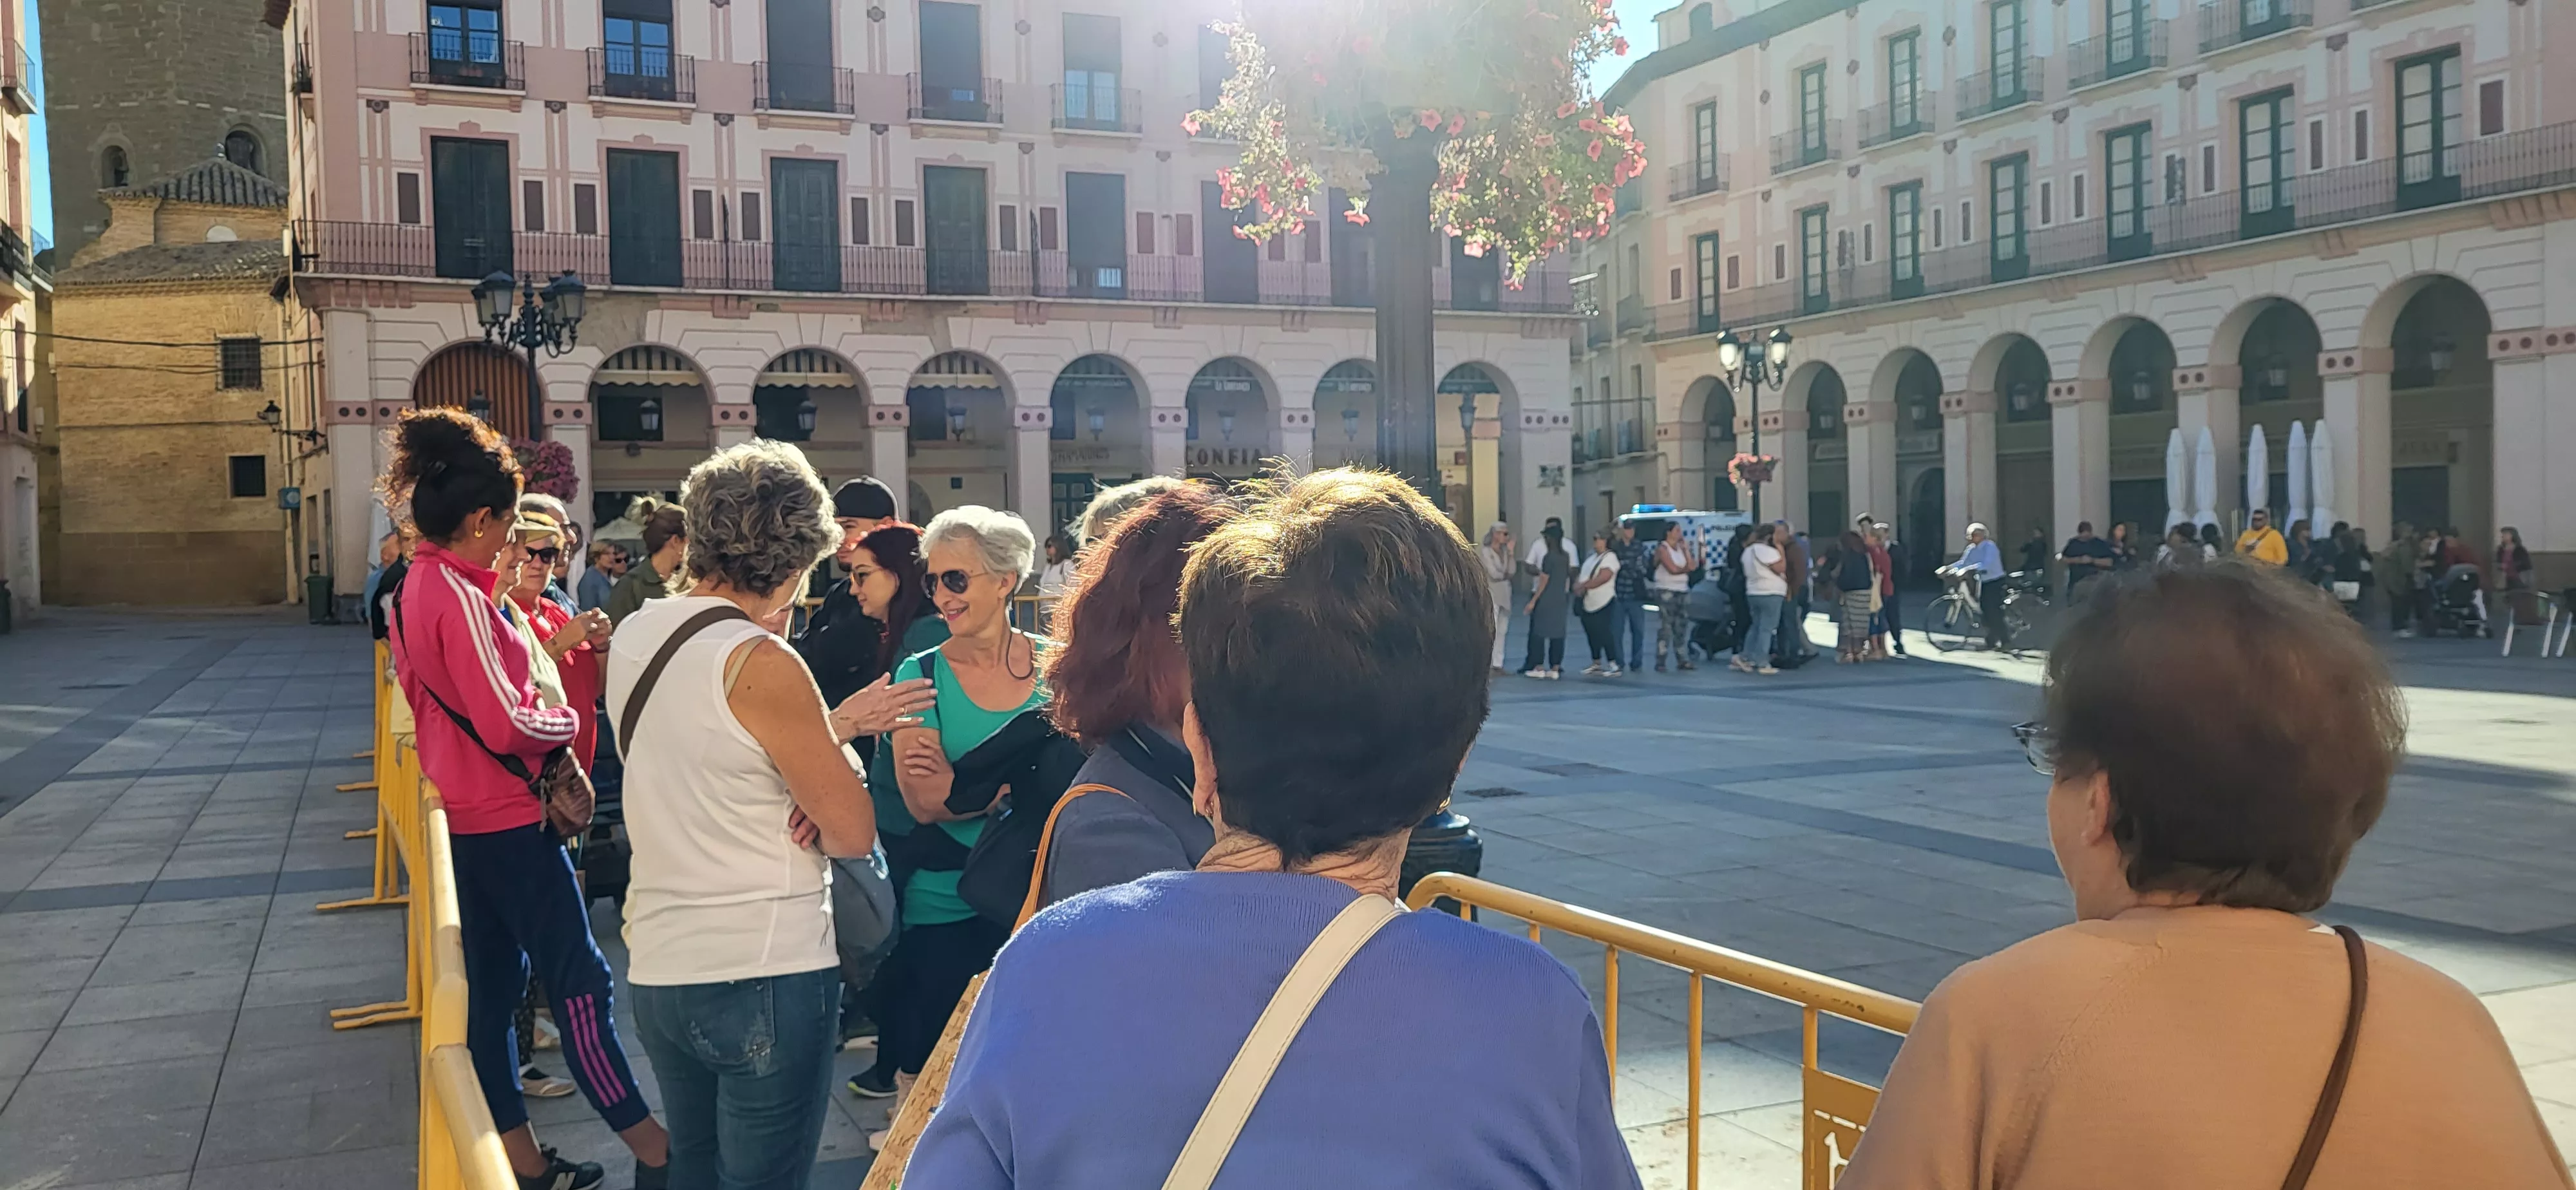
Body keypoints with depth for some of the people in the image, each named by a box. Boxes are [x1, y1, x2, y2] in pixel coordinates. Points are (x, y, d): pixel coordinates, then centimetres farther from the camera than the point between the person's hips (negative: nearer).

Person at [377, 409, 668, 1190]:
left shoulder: (415, 589, 9)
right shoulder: (460, 596, -20)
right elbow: (506, 724, -23)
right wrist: (569, 721, -5)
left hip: (470, 814, 10)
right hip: (510, 817, -10)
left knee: (492, 986, 12)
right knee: (579, 984, -4)